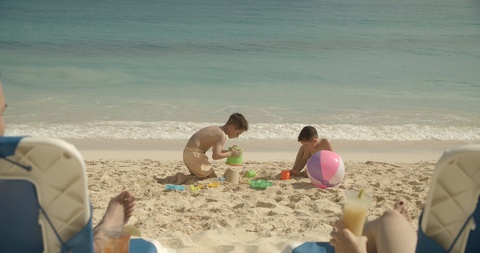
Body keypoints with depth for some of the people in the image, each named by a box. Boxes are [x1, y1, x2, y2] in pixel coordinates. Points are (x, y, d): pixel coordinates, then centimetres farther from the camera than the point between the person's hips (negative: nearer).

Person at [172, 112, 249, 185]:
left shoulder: (217, 129, 13)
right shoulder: (222, 135, -17)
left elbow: (216, 149, 24)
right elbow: (215, 156, -24)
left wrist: (228, 150, 10)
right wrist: (230, 153, -11)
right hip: (194, 154, -10)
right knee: (213, 178, -1)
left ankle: (181, 176, 9)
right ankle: (185, 178, -11)